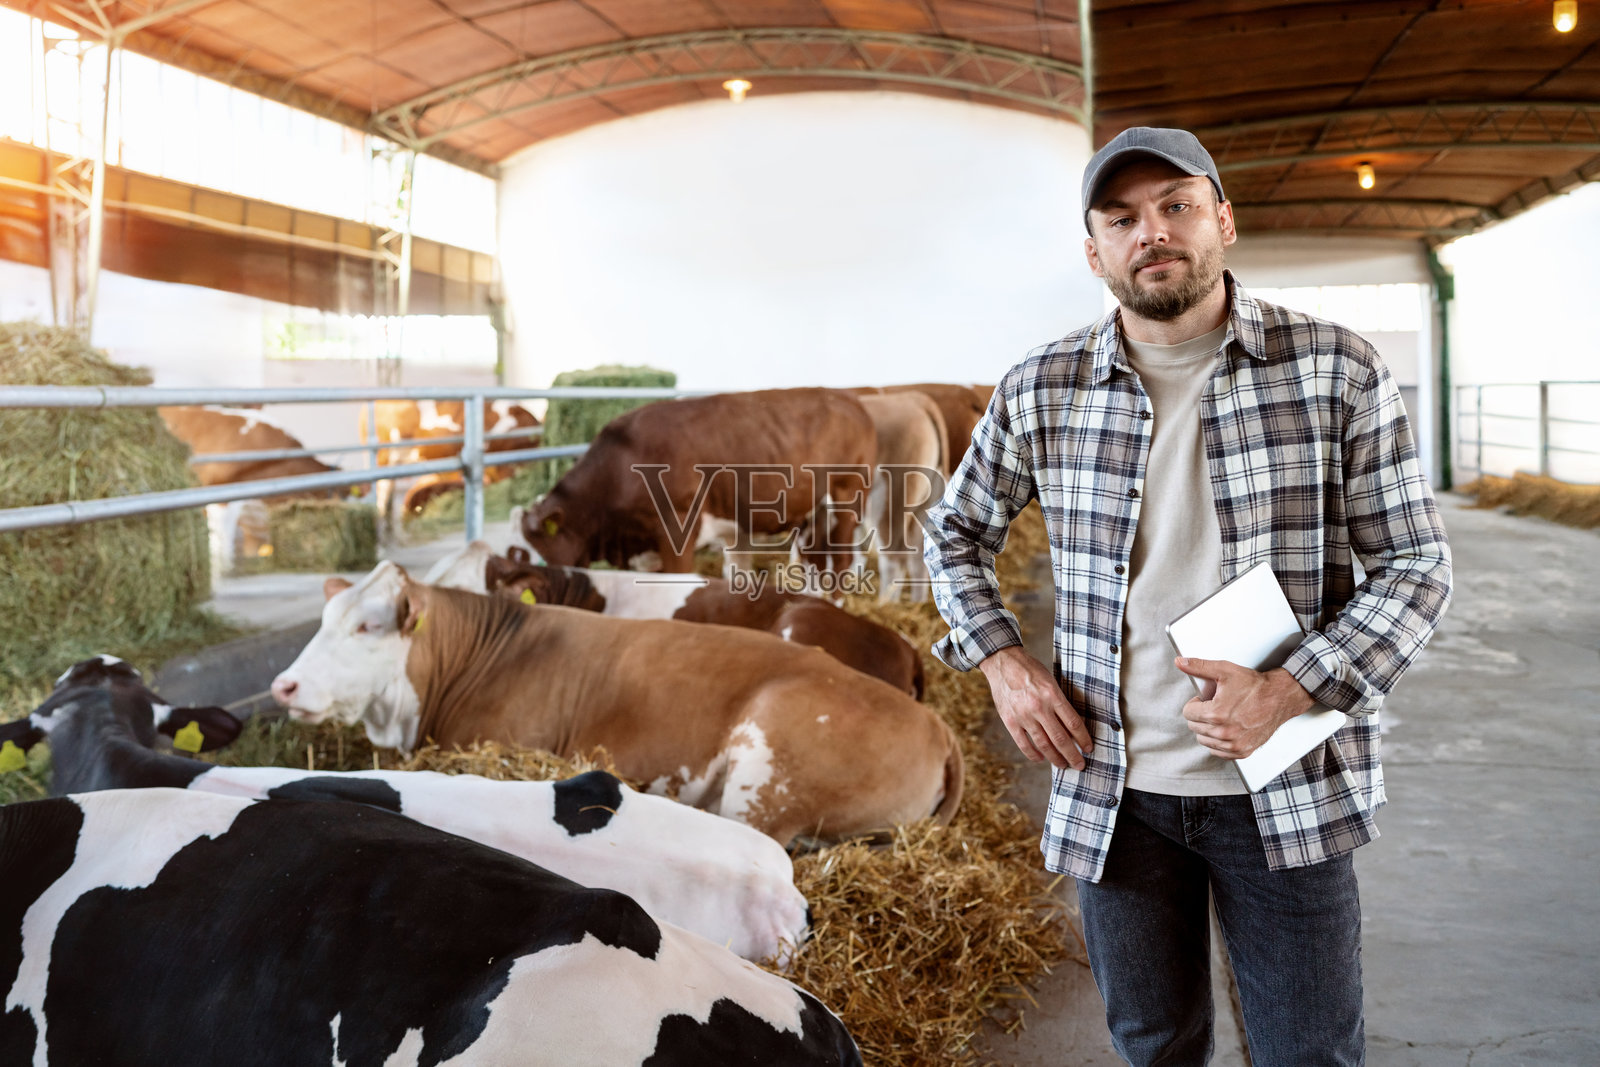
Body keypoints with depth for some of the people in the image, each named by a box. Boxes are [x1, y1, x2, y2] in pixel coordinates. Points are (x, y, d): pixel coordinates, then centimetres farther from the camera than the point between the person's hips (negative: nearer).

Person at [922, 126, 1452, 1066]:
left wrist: (1293, 690, -18)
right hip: (1112, 787, 2)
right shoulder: (1040, 392, -2)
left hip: (1286, 790, -1)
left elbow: (1416, 565, -4)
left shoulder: (1337, 370, -6)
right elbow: (957, 532, 13)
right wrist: (1004, 663, -1)